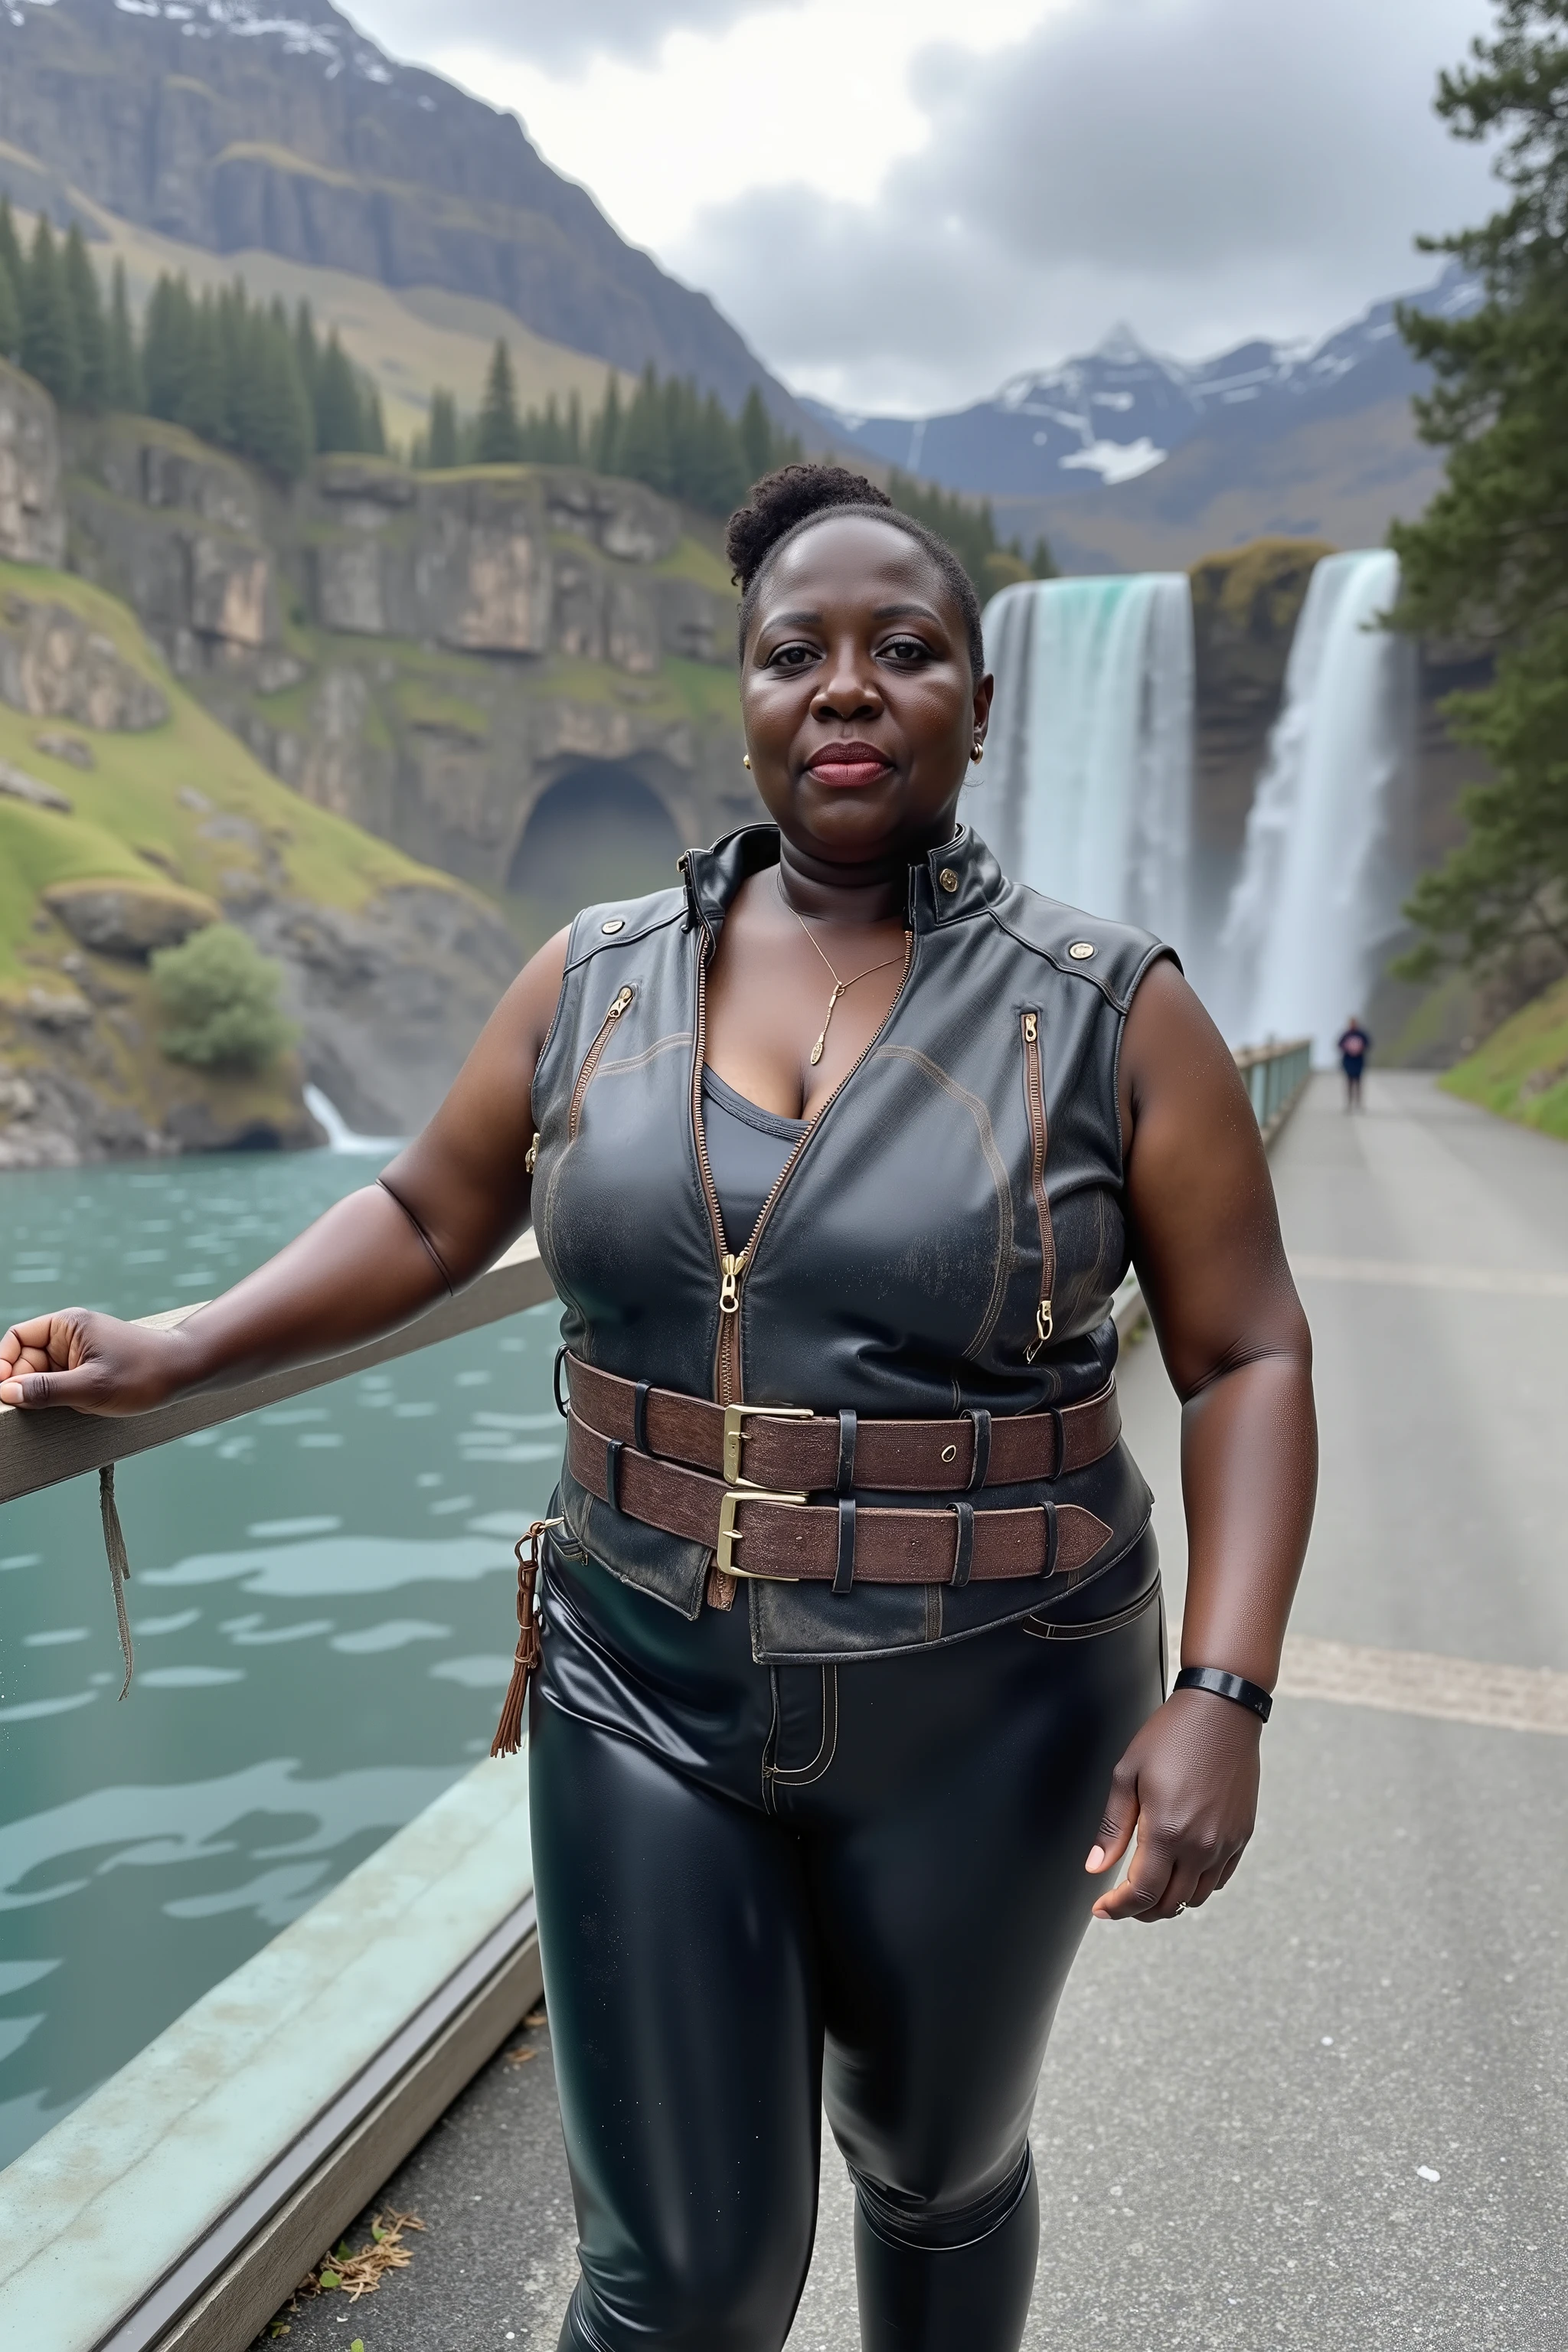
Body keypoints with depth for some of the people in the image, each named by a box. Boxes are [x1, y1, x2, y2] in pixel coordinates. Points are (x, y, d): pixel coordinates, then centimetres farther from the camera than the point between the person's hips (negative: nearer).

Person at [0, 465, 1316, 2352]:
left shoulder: (1107, 1010, -9)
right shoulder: (598, 977, -1)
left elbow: (1245, 1358, -8)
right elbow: (427, 1216, 8)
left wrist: (1218, 1697, -17)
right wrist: (174, 1356, -1)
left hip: (981, 1717, 0)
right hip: (647, 1698, 1)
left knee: (935, 2165, 24)